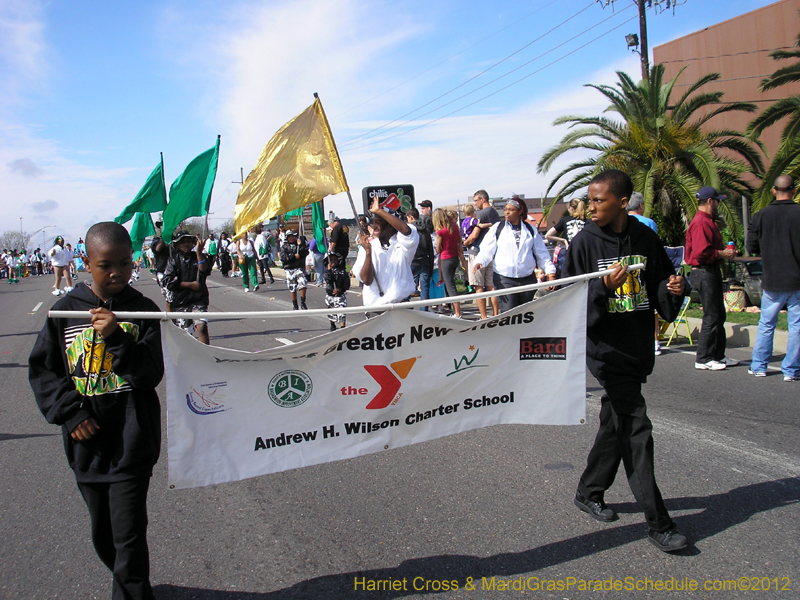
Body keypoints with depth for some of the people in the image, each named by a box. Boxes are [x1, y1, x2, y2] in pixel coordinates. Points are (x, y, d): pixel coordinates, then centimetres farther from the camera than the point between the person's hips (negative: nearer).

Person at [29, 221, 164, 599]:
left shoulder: (142, 310, -5)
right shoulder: (65, 311, -1)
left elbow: (152, 373, -11)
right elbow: (41, 369, 4)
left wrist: (117, 338, -25)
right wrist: (70, 413, -7)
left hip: (131, 443, -3)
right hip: (86, 441, 3)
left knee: (129, 535, -3)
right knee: (103, 533, 18)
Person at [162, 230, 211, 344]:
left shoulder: (198, 257, 8)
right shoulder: (174, 260, 4)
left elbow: (205, 271, -12)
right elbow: (168, 282, -6)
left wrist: (199, 252, -20)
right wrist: (191, 285, -9)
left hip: (199, 300, -1)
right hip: (180, 301, 1)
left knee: (202, 327, -19)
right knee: (185, 331, 8)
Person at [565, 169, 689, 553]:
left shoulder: (645, 238, 4)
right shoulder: (585, 242, -6)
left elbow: (661, 284, 14)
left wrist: (673, 289, -8)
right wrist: (603, 287, -25)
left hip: (639, 346, 5)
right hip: (605, 346, -5)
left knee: (616, 423, 15)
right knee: (636, 427, -7)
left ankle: (588, 493, 34)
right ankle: (658, 524, 1)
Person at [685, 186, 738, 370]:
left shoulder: (708, 221, 19)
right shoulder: (700, 223, -16)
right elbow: (701, 252, -24)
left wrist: (726, 252, 11)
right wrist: (722, 254, -13)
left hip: (712, 272, 11)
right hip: (704, 273, -11)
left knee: (719, 315, 15)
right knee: (711, 317, -7)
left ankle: (718, 355, 23)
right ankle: (703, 359, 0)